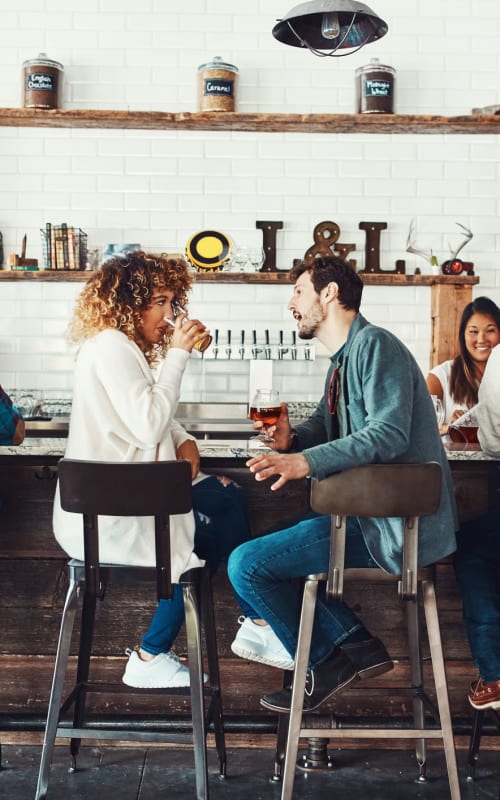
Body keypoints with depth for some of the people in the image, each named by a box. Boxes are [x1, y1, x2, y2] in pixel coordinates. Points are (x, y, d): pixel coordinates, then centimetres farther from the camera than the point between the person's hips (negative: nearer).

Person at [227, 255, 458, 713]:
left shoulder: (375, 345, -14)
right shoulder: (344, 360, 18)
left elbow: (389, 433, -26)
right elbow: (324, 427, 21)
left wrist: (307, 461, -34)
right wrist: (290, 439, -2)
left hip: (399, 527, -11)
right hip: (371, 513, 11)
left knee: (247, 565, -10)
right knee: (268, 542, 22)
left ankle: (326, 665, 8)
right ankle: (354, 642, 9)